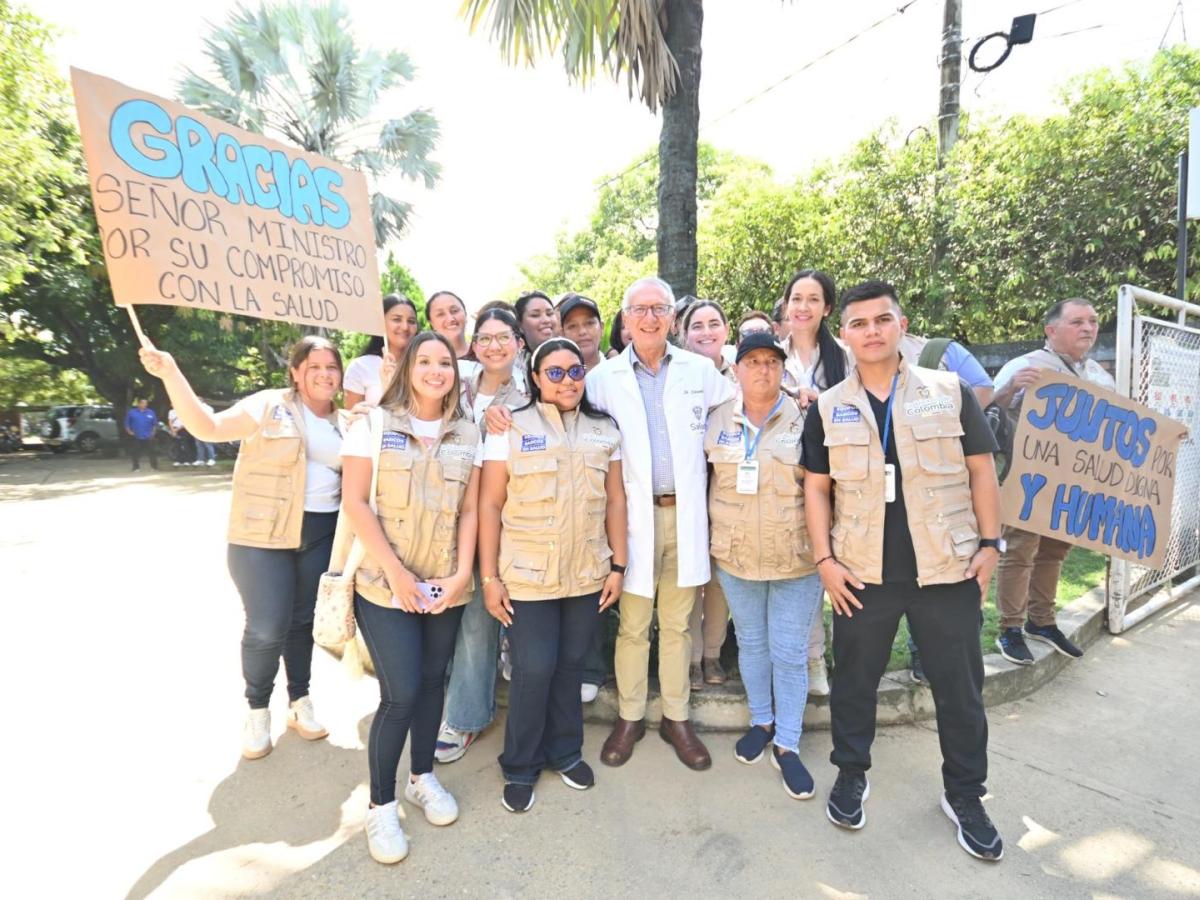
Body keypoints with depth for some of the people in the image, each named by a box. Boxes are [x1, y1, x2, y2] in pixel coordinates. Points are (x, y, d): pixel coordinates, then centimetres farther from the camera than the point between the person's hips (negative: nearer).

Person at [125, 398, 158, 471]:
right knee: (135, 453, 5)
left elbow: (155, 424, 10)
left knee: (152, 452, 0)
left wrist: (153, 432, 1)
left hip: (148, 437, 0)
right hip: (136, 437, 0)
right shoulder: (132, 412, 2)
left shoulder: (151, 413, 4)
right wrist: (129, 431, -4)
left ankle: (154, 466, 9)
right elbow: (127, 423, 7)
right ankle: (136, 467, 17)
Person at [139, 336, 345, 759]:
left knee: (304, 622, 14)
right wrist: (170, 374, -25)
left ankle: (299, 702, 32)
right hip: (263, 535, -4)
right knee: (266, 629, -3)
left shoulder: (342, 423, 10)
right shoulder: (269, 405, -7)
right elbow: (207, 426, -16)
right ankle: (257, 710, 23)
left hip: (322, 535, 5)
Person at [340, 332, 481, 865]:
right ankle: (381, 805, 18)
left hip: (444, 586, 4)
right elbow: (355, 503, -9)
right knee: (401, 693, -5)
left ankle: (422, 777, 35)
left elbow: (469, 510, 4)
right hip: (384, 585, -3)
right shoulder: (374, 425, -4)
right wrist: (396, 573, -14)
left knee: (432, 682, 13)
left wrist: (462, 573, -6)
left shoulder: (468, 435, 6)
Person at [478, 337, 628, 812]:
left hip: (587, 575, 3)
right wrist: (489, 577, -8)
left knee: (571, 665, 14)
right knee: (534, 669, 2)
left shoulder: (605, 429, 6)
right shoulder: (511, 428, -4)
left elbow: (615, 500, 8)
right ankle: (520, 766, 27)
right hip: (528, 576, -3)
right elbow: (490, 504, -5)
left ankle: (564, 751, 37)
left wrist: (618, 564, 4)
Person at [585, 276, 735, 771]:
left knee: (677, 624, 14)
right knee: (632, 626, 9)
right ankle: (629, 717, 28)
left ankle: (676, 718, 31)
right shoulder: (604, 377, 2)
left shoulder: (700, 370, 5)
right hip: (633, 513, -1)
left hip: (685, 513, 2)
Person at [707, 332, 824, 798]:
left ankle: (787, 744, 23)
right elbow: (710, 478, 12)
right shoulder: (718, 420, 0)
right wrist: (715, 531, 9)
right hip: (735, 556, 3)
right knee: (751, 643, 17)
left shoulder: (805, 419, -9)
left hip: (796, 559, -3)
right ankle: (761, 722, 37)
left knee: (789, 652, 6)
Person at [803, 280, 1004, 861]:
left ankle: (965, 795, 35)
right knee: (853, 680, 13)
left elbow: (980, 469, 3)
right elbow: (816, 487, 2)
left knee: (960, 686, 13)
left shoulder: (949, 391, 0)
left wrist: (990, 542, -1)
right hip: (861, 573, 0)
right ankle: (851, 776, 35)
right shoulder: (828, 408, 1)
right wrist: (824, 558, -4)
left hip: (947, 570, 0)